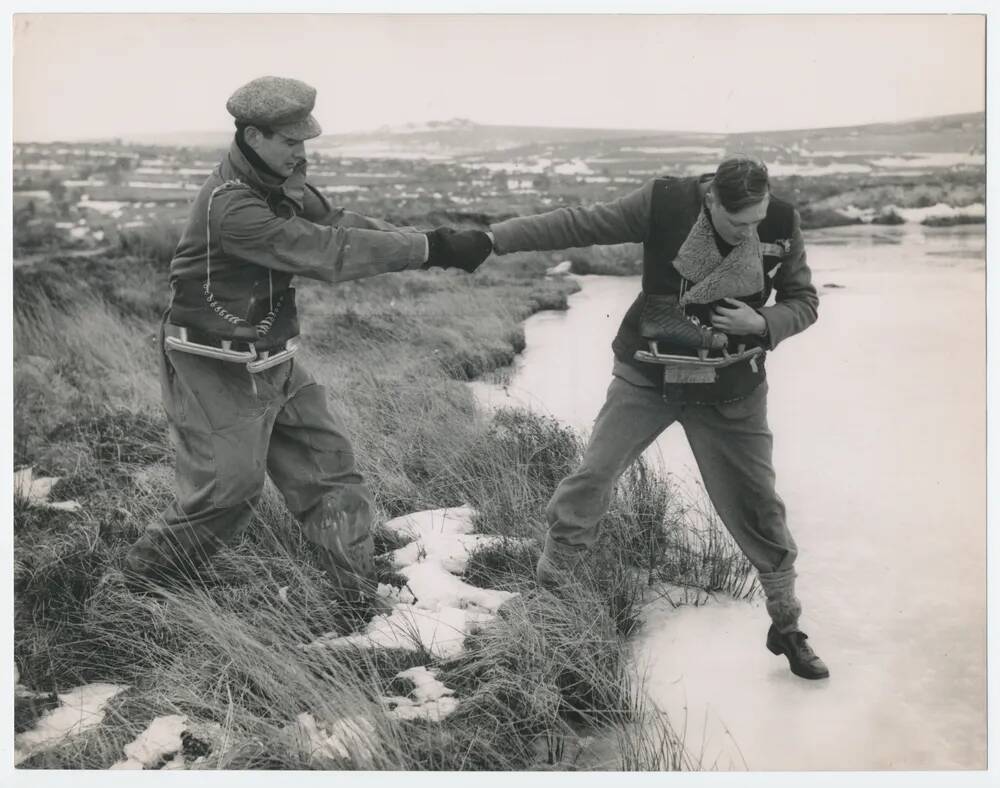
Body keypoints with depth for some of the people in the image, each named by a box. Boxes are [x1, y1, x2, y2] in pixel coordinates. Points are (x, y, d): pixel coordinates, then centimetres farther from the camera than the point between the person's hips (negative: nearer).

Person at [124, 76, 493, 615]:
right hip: (218, 369, -9)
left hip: (272, 362, 9)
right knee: (227, 487, -1)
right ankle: (135, 586, 21)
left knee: (327, 463, 7)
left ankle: (357, 597, 15)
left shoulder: (281, 182, 2)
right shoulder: (230, 206, -27)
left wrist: (433, 242, -13)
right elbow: (326, 252, -32)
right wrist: (431, 250, -32)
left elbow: (338, 224, 0)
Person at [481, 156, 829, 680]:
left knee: (759, 508, 6)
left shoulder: (781, 225, -11)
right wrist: (494, 238, -19)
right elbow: (577, 225, -14)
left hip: (731, 394, 1)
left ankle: (786, 629, 25)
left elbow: (804, 302, 0)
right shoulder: (664, 203, -17)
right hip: (646, 380, -1)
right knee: (591, 480, -7)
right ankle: (547, 589, 12)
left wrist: (763, 323, -21)